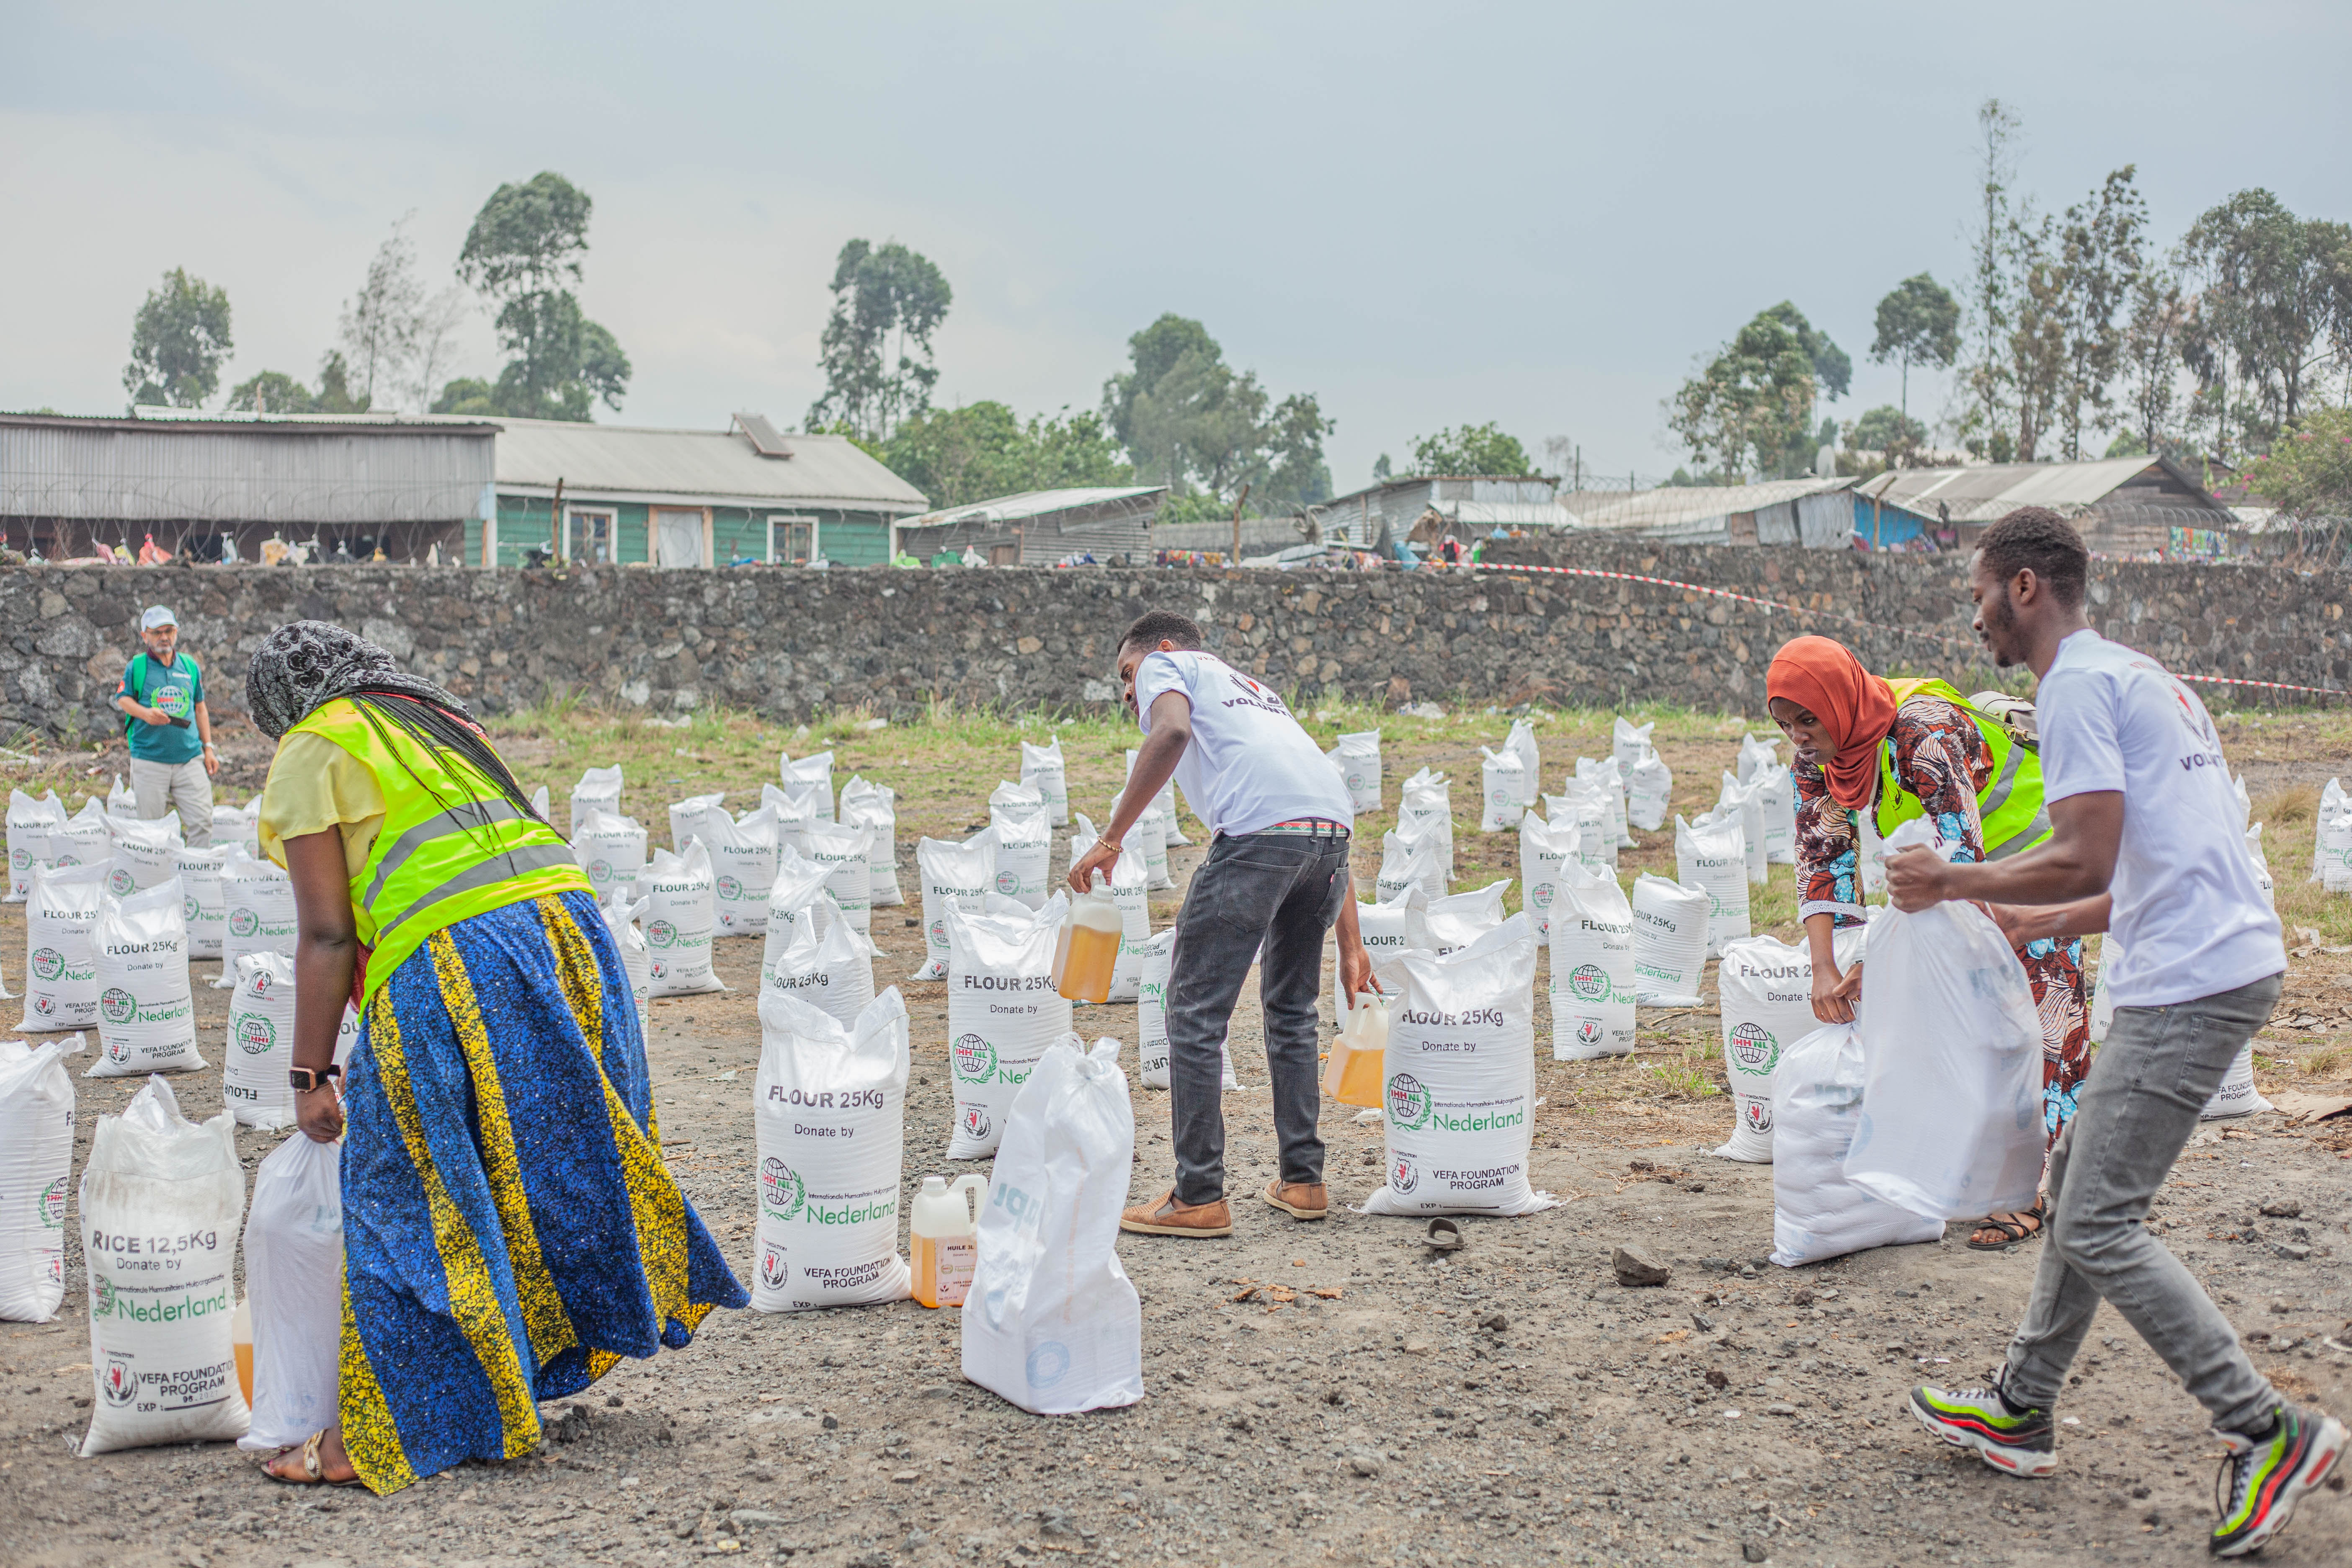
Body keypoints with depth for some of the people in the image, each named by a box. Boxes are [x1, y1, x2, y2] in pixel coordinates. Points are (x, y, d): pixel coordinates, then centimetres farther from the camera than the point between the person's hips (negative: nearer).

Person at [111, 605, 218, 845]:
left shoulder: (190, 665, 12)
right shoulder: (137, 666, 3)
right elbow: (122, 699, 6)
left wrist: (208, 748, 14)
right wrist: (145, 713, -15)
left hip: (190, 758, 2)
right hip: (149, 760, -2)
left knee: (202, 821, -7)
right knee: (150, 827, 3)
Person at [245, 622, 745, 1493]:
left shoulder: (312, 751, 8)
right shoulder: (441, 720, 29)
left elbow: (326, 935, 0)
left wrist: (310, 1074, 3)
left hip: (453, 957, -7)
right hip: (568, 926, 7)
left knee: (403, 1190, 1)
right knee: (547, 1160, 19)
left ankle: (370, 1435, 5)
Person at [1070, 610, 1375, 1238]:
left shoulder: (1166, 667, 20)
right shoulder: (1252, 689, 38)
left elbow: (1172, 733, -8)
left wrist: (1110, 840, -7)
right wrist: (1350, 946, 30)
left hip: (1262, 830, -8)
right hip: (1332, 830, 8)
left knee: (1195, 1011, 1)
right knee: (1291, 1008, 23)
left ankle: (1198, 1198, 2)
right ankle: (1302, 1182, 25)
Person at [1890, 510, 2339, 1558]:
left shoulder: (2078, 685, -9)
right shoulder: (2142, 679, 22)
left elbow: (2088, 858, -19)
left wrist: (1956, 883, -5)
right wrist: (2038, 920, 32)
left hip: (2189, 984, -11)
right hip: (2227, 962, 11)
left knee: (2097, 1225, -7)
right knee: (2080, 1180, 17)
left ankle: (2267, 1434, -6)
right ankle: (2021, 1412, 26)